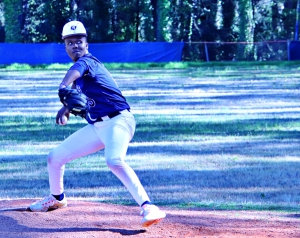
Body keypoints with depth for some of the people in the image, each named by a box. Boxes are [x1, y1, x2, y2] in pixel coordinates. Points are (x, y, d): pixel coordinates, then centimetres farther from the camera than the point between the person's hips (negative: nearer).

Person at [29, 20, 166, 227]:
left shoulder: (87, 61, -13)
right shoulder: (79, 72, 14)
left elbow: (77, 70, -36)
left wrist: (65, 86, -58)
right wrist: (69, 104, -5)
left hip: (118, 121, -9)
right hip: (96, 127, 9)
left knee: (114, 161, -37)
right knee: (54, 158, 14)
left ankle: (147, 206, -41)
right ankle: (57, 198, 40)